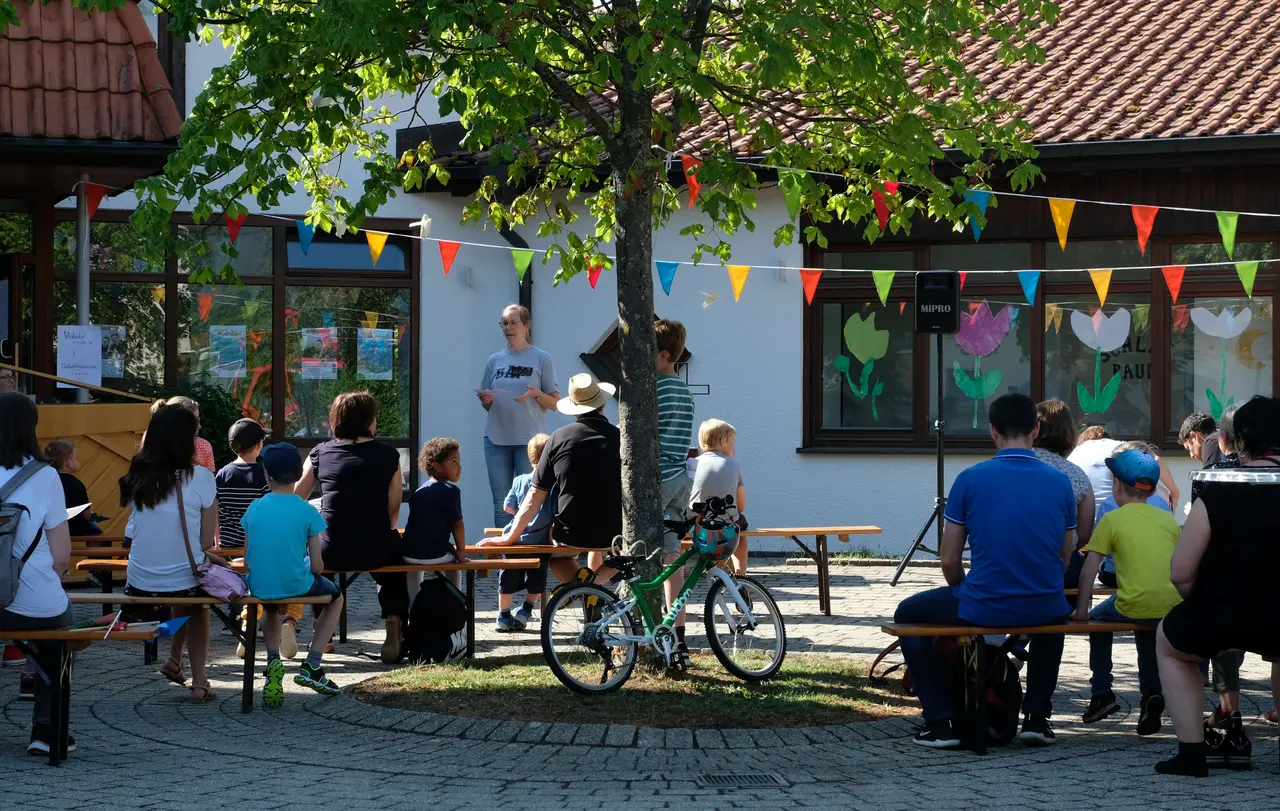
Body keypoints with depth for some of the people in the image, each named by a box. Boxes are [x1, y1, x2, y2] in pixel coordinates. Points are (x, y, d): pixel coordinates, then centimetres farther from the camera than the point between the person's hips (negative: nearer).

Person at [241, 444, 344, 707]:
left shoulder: (255, 509, -2)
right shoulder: (307, 511, -9)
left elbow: (248, 560, 2)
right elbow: (317, 566, -8)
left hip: (259, 586, 2)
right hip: (296, 585, -2)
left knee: (270, 606, 40)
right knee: (335, 598, 30)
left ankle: (273, 661, 13)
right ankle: (312, 665, 19)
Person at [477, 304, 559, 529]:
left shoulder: (541, 359, 3)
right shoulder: (495, 360, 14)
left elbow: (555, 402, 1)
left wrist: (536, 394, -18)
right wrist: (486, 400, -4)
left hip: (530, 440, -4)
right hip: (496, 438, 4)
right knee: (501, 504, 3)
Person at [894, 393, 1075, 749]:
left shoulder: (971, 479, -6)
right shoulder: (1060, 482, 2)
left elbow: (949, 560, -2)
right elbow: (1064, 560, 10)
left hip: (983, 609, -3)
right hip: (1045, 609, 3)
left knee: (909, 614, 23)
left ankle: (939, 722, 17)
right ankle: (1038, 717, 33)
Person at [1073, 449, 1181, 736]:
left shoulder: (1112, 520, 2)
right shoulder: (1169, 520, 13)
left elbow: (1089, 568, -1)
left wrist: (1082, 609, 5)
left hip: (1134, 606, -4)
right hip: (1172, 608, 4)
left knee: (1099, 618, 27)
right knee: (1146, 628, 35)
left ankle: (1102, 693, 22)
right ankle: (1152, 693, 19)